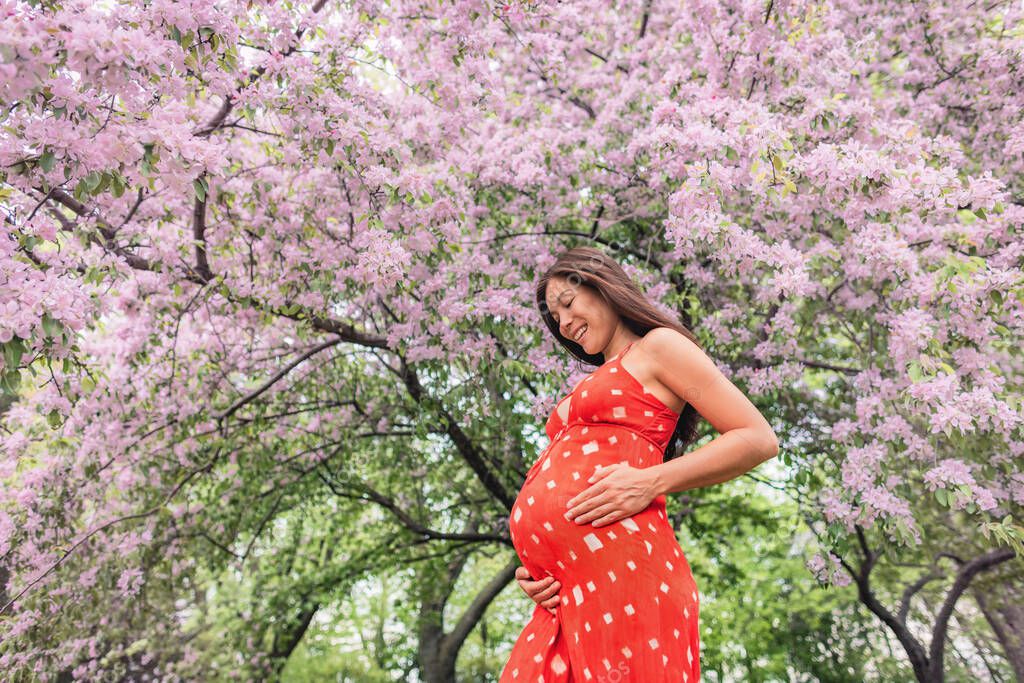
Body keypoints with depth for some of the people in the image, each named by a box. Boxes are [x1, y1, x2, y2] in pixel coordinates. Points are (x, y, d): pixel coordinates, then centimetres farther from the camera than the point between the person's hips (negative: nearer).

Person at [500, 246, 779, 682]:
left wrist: (651, 483, -14)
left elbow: (760, 439, -3)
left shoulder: (658, 346, 7)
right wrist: (533, 569, 6)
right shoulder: (588, 389, 29)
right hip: (563, 591, 7)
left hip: (618, 571, -7)